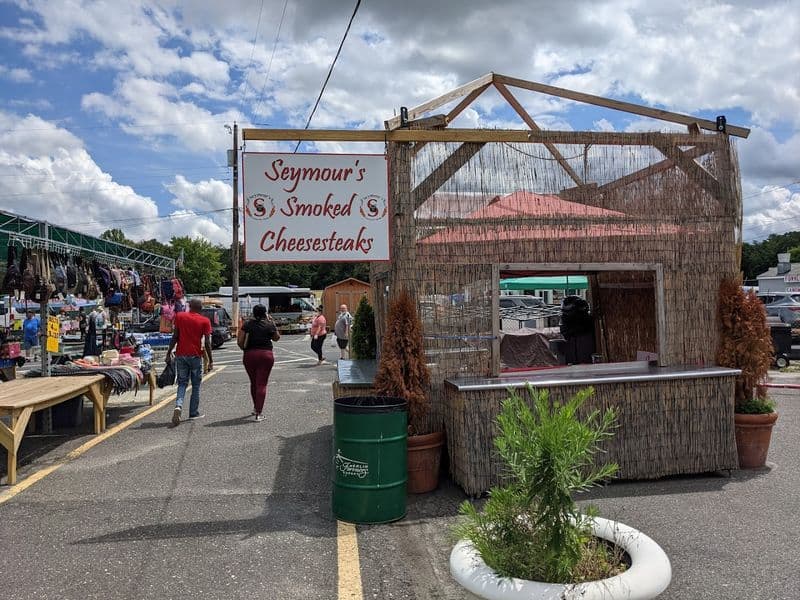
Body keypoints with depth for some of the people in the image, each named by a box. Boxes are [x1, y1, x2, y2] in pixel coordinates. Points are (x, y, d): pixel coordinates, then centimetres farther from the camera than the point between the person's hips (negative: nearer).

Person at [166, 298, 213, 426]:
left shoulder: (179, 316, 3)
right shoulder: (205, 321, -3)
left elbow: (175, 337, 0)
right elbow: (207, 342, -5)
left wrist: (169, 353, 8)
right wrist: (210, 360, 1)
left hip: (181, 355, 2)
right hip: (196, 356, -2)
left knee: (182, 383, 10)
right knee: (196, 385, 11)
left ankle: (178, 406, -15)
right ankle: (194, 413, 15)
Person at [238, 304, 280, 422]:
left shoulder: (247, 325, 1)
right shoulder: (269, 325, -3)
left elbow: (239, 342, -2)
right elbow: (276, 338, 13)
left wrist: (246, 350, 14)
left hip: (249, 355, 2)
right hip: (266, 355, -2)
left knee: (253, 383, 19)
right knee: (262, 384, 0)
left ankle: (255, 408, 34)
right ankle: (258, 413, -6)